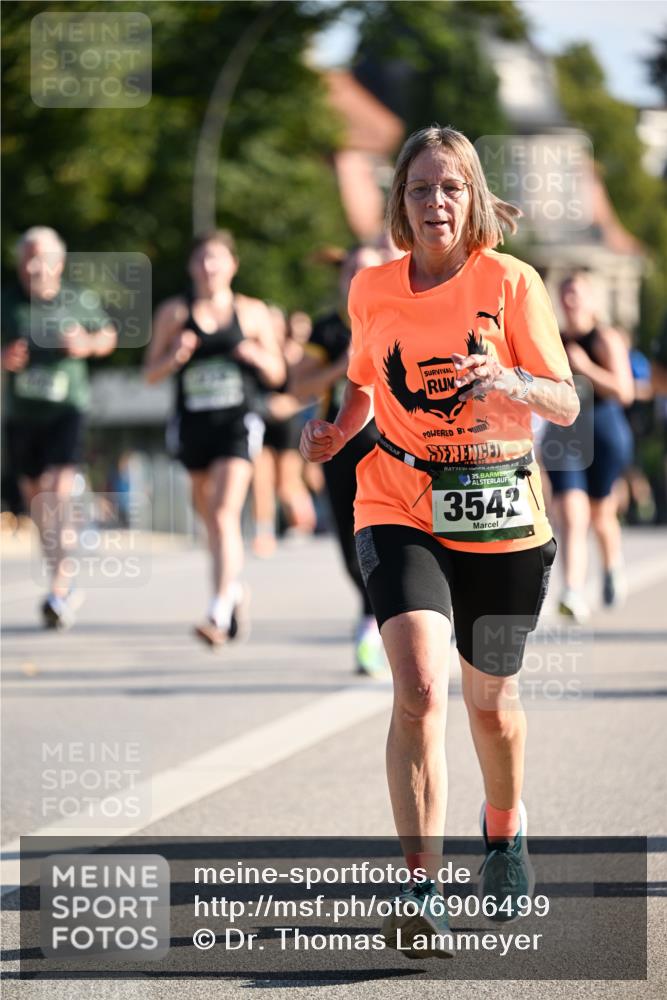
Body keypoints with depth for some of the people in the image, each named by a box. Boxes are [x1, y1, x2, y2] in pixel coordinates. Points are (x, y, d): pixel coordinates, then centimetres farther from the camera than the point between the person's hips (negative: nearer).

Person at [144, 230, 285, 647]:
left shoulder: (252, 313, 4)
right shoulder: (174, 313, 6)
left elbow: (277, 374, 10)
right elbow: (151, 373, 8)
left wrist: (258, 356, -11)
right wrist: (174, 357, -12)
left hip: (237, 425, -3)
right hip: (194, 424, 3)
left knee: (225, 516, -18)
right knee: (210, 516, 15)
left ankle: (219, 614, -23)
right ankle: (235, 588, 41)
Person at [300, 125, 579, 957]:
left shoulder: (509, 282, -6)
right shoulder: (372, 290, 3)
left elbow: (566, 404, -8)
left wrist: (508, 381, -28)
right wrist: (336, 430, 1)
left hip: (499, 515, 0)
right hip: (400, 510, 0)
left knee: (489, 700, 15)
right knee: (418, 690, -20)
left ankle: (504, 828, 47)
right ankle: (422, 890, -22)